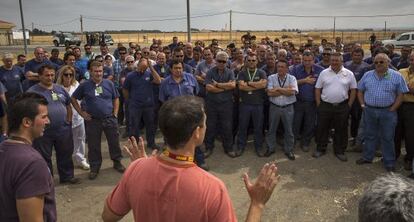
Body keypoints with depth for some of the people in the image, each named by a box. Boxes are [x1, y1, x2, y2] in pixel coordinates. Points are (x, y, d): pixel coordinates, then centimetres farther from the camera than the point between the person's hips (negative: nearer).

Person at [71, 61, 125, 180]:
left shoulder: (109, 84, 2)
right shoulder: (84, 85, -3)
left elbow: (116, 99, 11)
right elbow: (73, 99, 7)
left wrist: (115, 113, 2)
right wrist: (82, 113, 0)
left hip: (110, 119, 1)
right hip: (93, 121, -1)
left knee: (114, 142, 10)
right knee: (93, 146, 8)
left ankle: (117, 162, 29)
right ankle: (94, 168, 23)